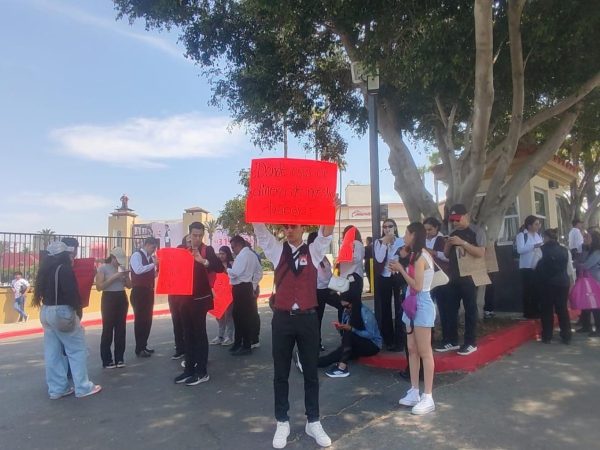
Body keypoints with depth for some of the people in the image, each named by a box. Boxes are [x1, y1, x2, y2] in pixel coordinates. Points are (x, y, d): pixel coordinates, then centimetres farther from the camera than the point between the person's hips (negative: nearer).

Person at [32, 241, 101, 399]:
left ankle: (57, 388, 16)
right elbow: (71, 291, -19)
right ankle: (83, 387, 3)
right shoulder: (64, 269, -14)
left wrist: (47, 302, 11)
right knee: (77, 349, -1)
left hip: (46, 311, 9)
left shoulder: (45, 269, 12)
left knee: (52, 351, 10)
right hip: (62, 311, -9)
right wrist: (77, 306, -8)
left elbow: (41, 290, 16)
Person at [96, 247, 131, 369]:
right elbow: (99, 286, -14)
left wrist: (126, 276, -7)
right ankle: (107, 360, 6)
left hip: (122, 298, 5)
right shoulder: (103, 268, -5)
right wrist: (114, 277, -18)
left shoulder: (122, 267, 10)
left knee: (121, 329, 6)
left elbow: (129, 285, 12)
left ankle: (119, 358, 15)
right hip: (108, 299, -5)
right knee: (107, 330, -3)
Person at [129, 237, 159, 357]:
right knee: (140, 319, -3)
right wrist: (153, 264, -24)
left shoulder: (151, 258, 13)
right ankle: (139, 349, 5)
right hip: (139, 291, -8)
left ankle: (143, 346, 23)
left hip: (149, 291, 8)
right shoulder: (136, 255, -9)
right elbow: (138, 270, -25)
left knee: (147, 319, 12)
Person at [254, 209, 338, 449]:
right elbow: (260, 229, -4)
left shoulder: (314, 251, 5)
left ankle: (313, 422, 24)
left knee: (311, 372, 11)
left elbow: (326, 232, -8)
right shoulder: (277, 250, 6)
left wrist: (331, 209, -23)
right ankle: (282, 422, 24)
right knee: (281, 374, 10)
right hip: (282, 318, 1)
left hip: (308, 318, 0)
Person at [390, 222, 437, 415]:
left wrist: (400, 269, -13)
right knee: (412, 350, 12)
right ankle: (414, 392, 20)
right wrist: (400, 270, 3)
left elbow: (417, 286, -21)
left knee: (424, 352, -4)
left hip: (421, 306, -10)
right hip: (413, 305, 10)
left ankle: (428, 398, 2)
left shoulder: (420, 256, -16)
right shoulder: (418, 255, 13)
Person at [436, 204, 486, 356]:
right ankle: (451, 341, 17)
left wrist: (462, 243, -21)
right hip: (453, 277, 6)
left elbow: (480, 253, -15)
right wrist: (448, 244, -4)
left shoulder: (476, 231, -5)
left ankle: (471, 343, 10)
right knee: (451, 309, 8)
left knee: (470, 309, 2)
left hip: (469, 277, -6)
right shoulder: (453, 234, 14)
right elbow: (446, 254, 16)